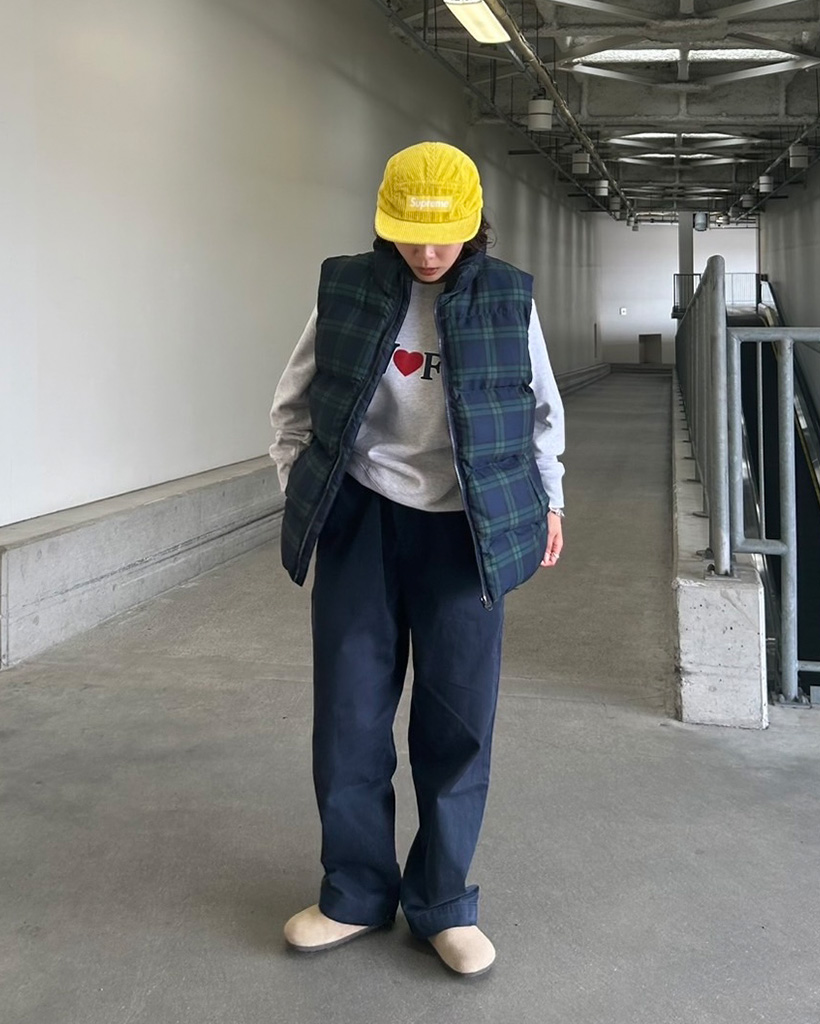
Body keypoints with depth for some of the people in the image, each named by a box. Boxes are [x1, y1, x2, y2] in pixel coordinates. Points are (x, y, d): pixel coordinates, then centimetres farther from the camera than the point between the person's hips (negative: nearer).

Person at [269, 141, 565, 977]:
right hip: (360, 523, 1)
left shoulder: (507, 299, -3)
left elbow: (542, 411, 11)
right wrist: (300, 497, 3)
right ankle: (356, 893, 26)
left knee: (458, 722, 5)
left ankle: (442, 903, 23)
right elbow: (293, 404, 7)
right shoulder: (346, 289, -4)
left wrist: (548, 502, 13)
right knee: (349, 719, 7)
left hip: (464, 531, 0)